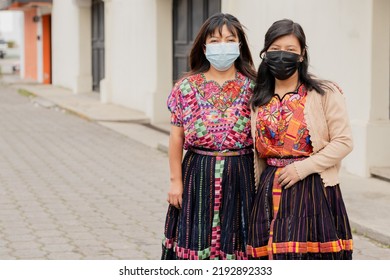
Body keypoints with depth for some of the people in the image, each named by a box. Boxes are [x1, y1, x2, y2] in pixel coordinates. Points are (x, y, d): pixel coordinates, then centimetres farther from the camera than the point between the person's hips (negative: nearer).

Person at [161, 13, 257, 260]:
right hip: (199, 176, 0)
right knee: (197, 241, 1)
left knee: (235, 244, 3)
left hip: (240, 177, 0)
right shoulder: (187, 87, 2)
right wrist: (176, 181, 1)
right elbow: (177, 137, 4)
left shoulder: (253, 87, 1)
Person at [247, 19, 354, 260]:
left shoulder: (324, 94, -3)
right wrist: (258, 191, 15)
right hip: (270, 192, 4)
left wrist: (303, 167, -14)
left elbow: (343, 142, -7)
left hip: (313, 192, -4)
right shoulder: (259, 100, 12)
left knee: (311, 256, -8)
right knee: (273, 258, 1)